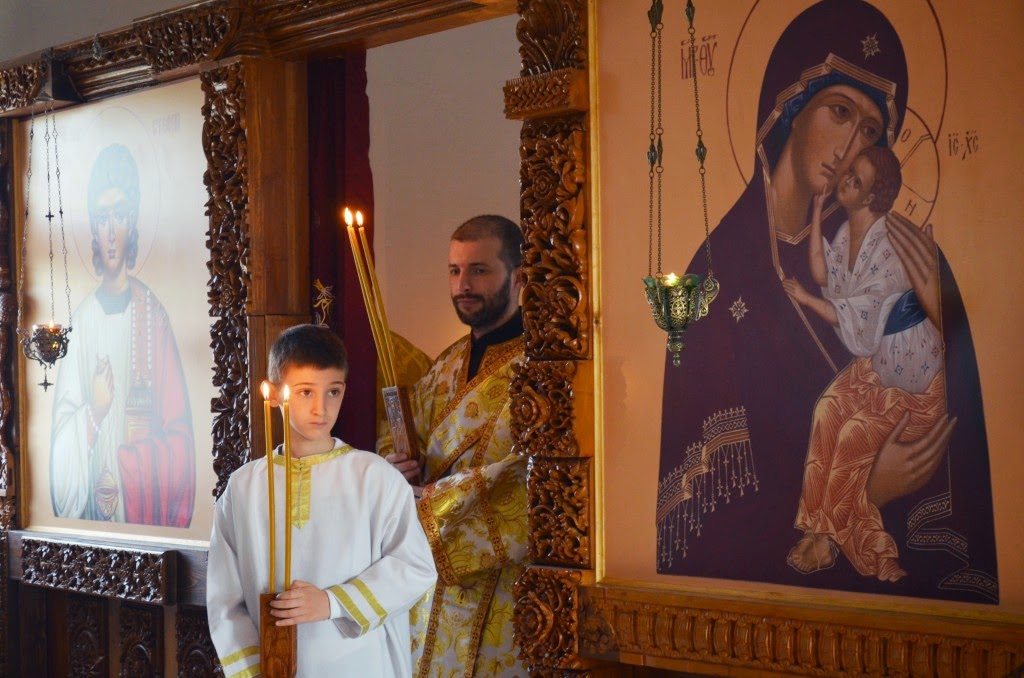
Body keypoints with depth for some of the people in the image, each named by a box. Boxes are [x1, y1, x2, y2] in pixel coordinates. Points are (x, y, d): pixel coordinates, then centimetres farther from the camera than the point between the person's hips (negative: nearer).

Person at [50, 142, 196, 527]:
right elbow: (62, 451, 1)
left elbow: (181, 444, -2)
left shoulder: (153, 315, -2)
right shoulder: (81, 321, 4)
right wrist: (94, 412, -14)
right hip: (92, 521, 2)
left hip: (150, 520, -1)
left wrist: (125, 472, -11)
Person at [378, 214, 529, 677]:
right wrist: (394, 464, -5)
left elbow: (528, 472, -21)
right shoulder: (448, 366, 13)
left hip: (505, 581, -7)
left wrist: (424, 500, -17)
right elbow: (398, 431, 20)